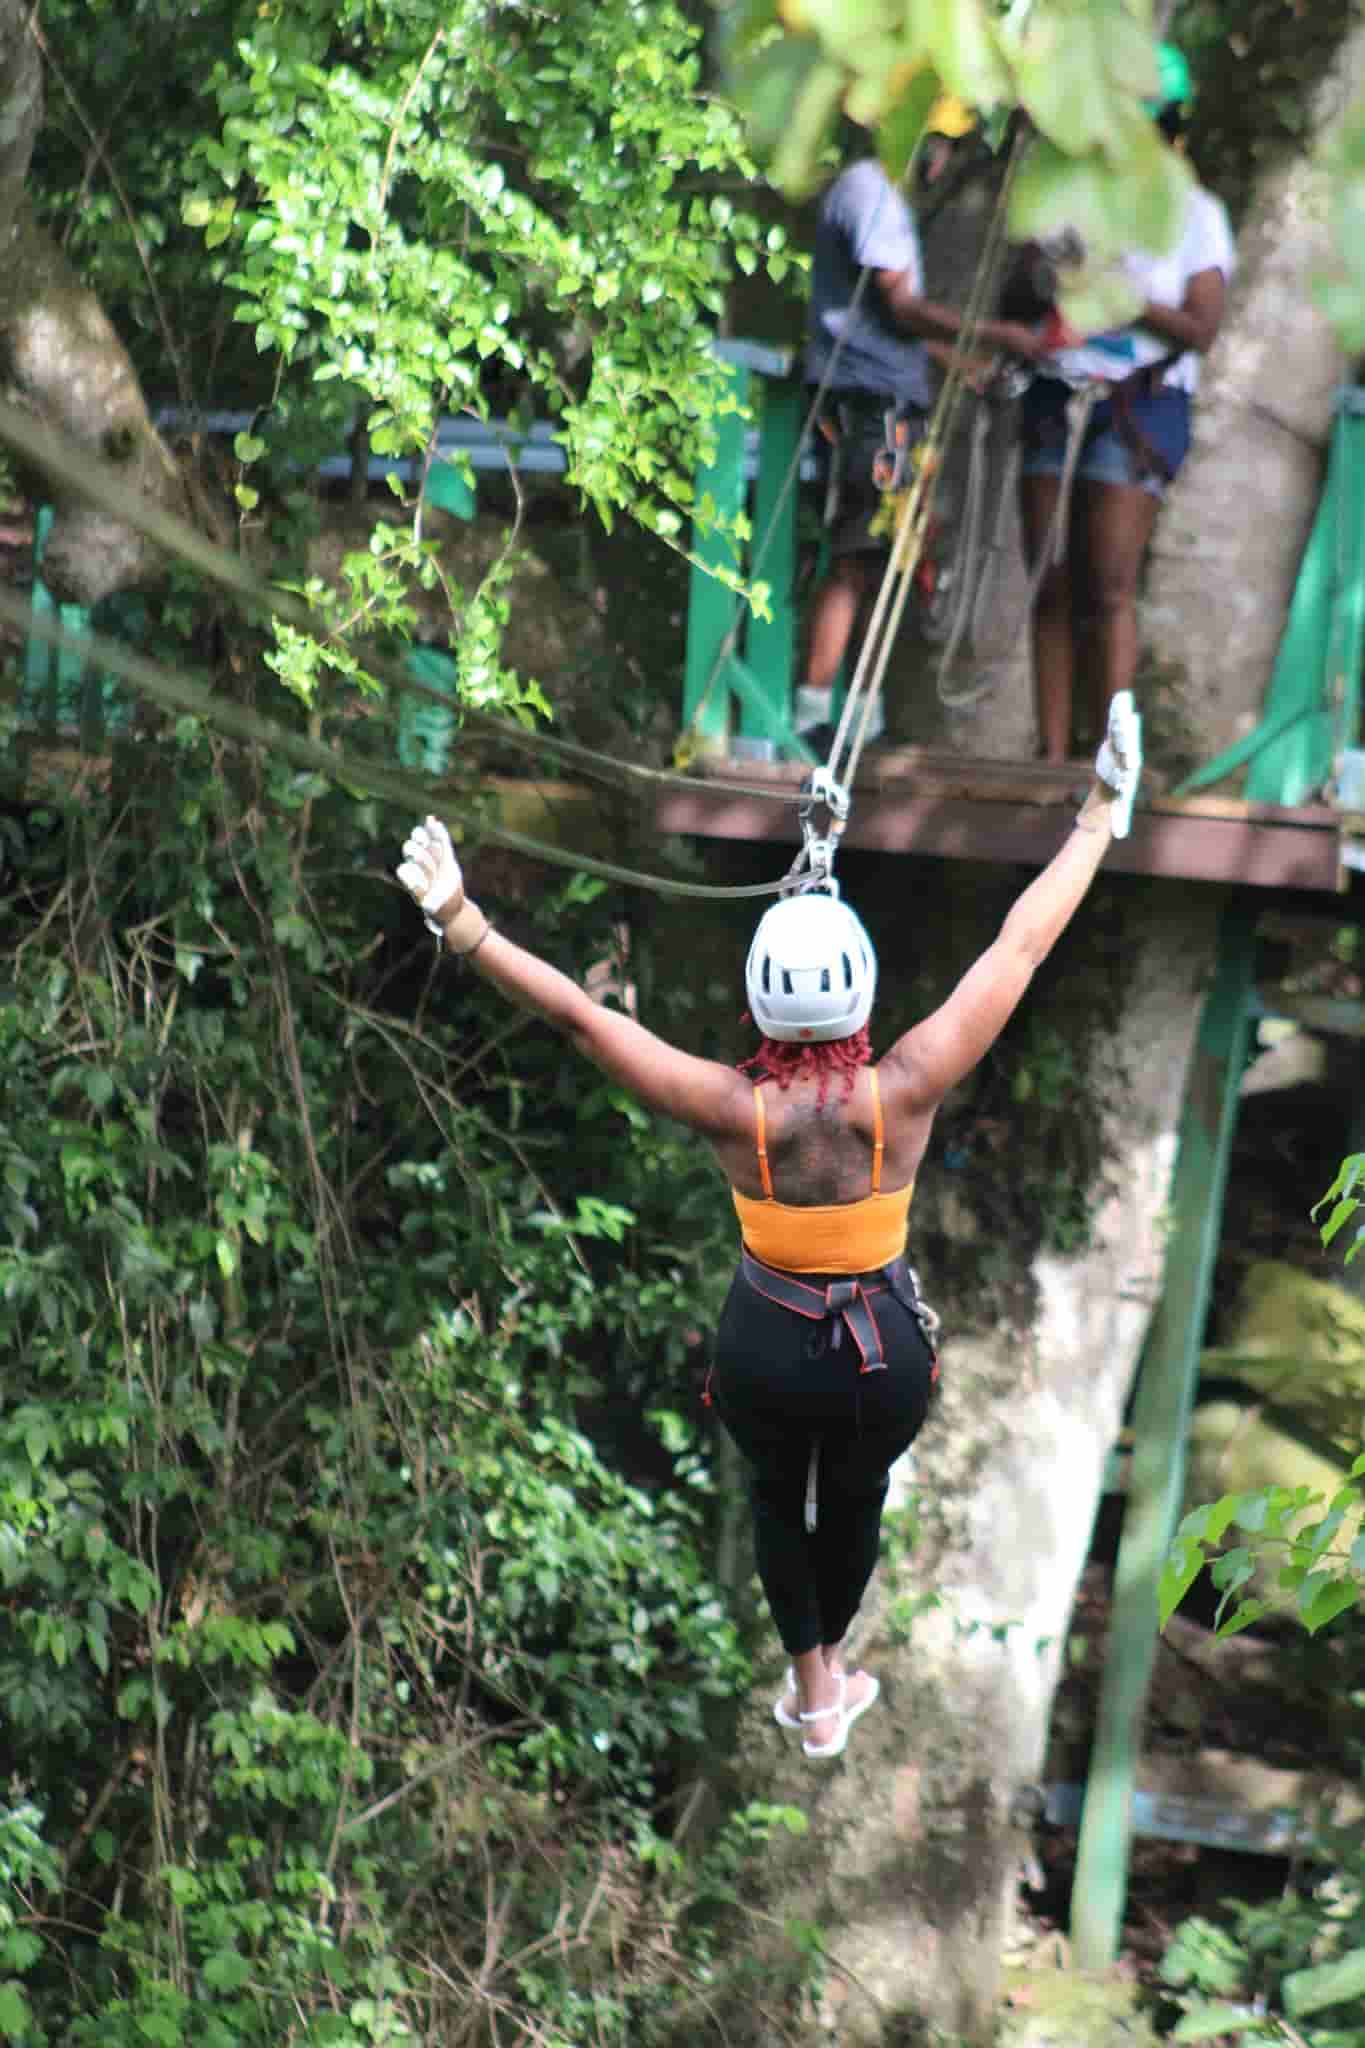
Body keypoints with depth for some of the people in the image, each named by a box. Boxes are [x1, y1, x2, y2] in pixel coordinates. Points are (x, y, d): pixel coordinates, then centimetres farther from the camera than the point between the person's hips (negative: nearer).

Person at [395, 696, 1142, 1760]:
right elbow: (1019, 949, -23)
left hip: (766, 1348, 0)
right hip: (889, 1350, 0)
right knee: (856, 1500, 31)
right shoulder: (905, 1094, -28)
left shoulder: (732, 1110, -28)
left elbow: (579, 1015, -29)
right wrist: (1102, 820, -17)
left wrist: (465, 928, -26)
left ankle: (812, 1691, 46)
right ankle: (834, 1662, 57)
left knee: (778, 1498, 32)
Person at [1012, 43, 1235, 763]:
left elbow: (1202, 328, -4)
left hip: (1140, 406, -4)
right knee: (1051, 588, -1)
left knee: (1109, 588, -12)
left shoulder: (1193, 213, 4)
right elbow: (1015, 298, 15)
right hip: (1056, 399, 4)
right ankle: (1052, 752, 0)